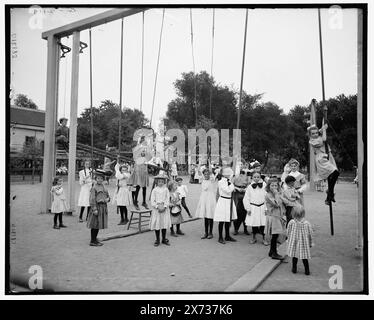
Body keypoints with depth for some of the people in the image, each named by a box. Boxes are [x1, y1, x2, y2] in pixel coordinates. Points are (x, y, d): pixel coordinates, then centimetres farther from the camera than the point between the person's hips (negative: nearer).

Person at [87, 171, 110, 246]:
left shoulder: (103, 187, 13)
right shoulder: (94, 188, -9)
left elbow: (107, 196, 22)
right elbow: (92, 199, -14)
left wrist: (107, 199, -2)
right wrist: (94, 209, -19)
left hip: (103, 207, 8)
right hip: (97, 206, -8)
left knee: (99, 224, 14)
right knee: (95, 224, -2)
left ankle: (95, 239, 25)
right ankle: (93, 241, 6)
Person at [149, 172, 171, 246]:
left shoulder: (166, 190, 3)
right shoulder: (154, 190, -1)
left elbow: (167, 199, 0)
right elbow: (152, 201, -4)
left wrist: (164, 207, -13)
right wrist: (158, 207, -13)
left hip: (164, 209, 1)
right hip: (156, 209, -1)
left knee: (165, 224, 5)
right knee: (156, 224, 2)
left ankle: (164, 239, 19)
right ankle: (157, 240, 15)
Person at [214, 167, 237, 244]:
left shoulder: (229, 181, 10)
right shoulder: (221, 182, -15)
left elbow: (232, 189, 4)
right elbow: (228, 190, -22)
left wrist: (230, 182, -1)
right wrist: (230, 182, -13)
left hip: (229, 201, 8)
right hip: (223, 201, -8)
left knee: (228, 220, 16)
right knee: (222, 221, -1)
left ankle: (227, 236, 29)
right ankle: (220, 238, 9)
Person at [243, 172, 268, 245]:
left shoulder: (264, 185, -1)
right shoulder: (250, 187, -2)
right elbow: (246, 199, 1)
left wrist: (266, 208, -3)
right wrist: (248, 208, -2)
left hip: (262, 207, 0)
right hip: (253, 207, 0)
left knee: (262, 223, 1)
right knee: (253, 223, 8)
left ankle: (264, 238, 17)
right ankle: (253, 238, 24)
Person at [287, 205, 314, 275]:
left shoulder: (291, 222, -15)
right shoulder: (307, 224, -14)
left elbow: (288, 233, -4)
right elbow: (310, 234, -4)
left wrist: (288, 240, 13)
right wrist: (311, 243, 11)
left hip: (294, 243, 1)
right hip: (304, 243, 0)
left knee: (294, 256, 16)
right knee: (304, 257, 12)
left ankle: (294, 269, 24)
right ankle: (307, 270, 17)